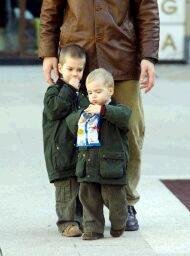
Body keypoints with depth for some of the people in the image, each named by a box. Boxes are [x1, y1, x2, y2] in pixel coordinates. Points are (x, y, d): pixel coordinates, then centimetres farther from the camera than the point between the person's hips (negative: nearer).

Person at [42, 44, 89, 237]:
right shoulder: (54, 91, -2)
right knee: (66, 188, -6)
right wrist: (69, 89, -16)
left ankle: (81, 219, 22)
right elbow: (54, 110, -20)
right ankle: (66, 222, -1)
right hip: (62, 150, -6)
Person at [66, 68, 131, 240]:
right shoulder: (86, 112, 13)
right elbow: (70, 121, 9)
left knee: (113, 198, 4)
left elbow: (124, 115, -25)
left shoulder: (117, 110, -4)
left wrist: (103, 110, -33)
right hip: (88, 167, 5)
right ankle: (93, 229, 15)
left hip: (111, 166, -5)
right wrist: (80, 118, -12)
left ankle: (118, 226, 26)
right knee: (89, 198, 6)